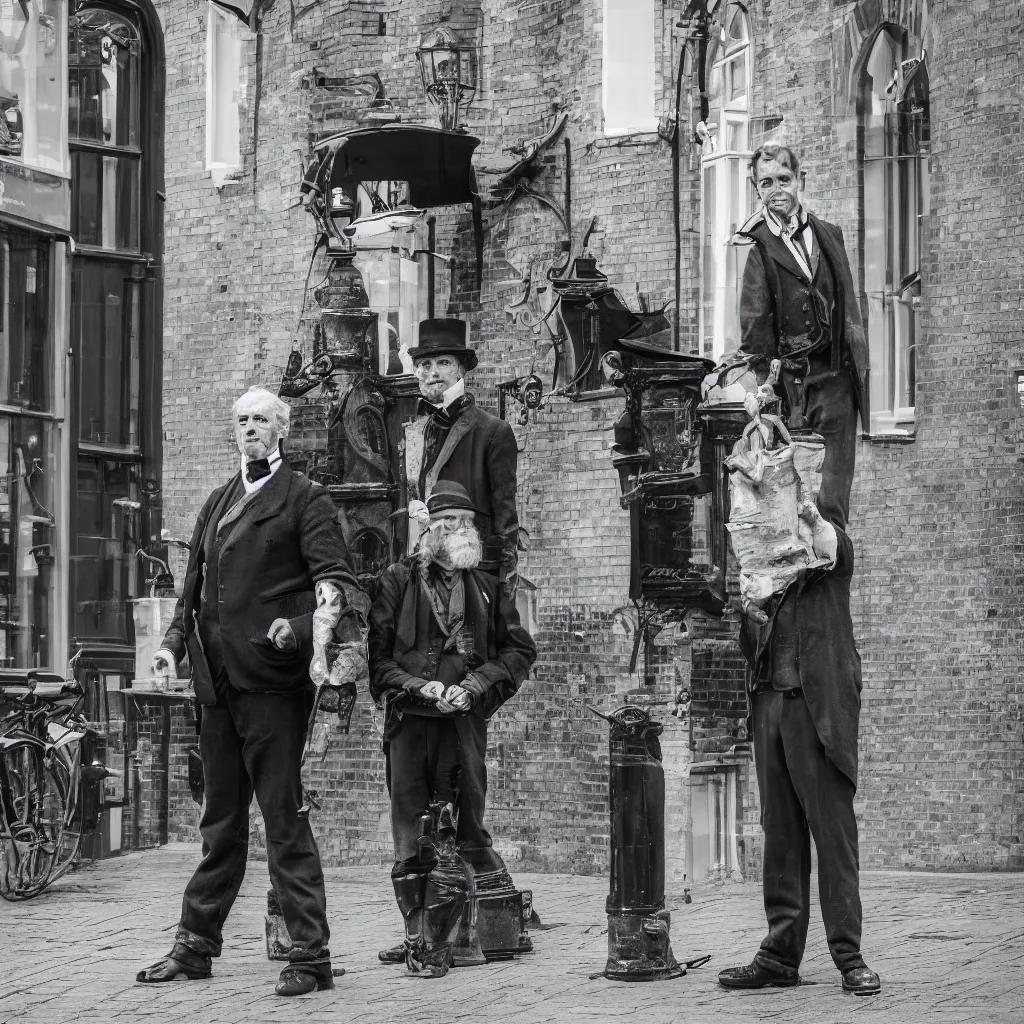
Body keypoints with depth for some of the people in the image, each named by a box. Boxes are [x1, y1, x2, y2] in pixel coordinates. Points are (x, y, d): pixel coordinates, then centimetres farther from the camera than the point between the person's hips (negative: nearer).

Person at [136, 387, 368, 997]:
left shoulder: (305, 500, -1)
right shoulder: (217, 505, 19)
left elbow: (335, 577, -9)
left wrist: (303, 627, -26)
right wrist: (176, 642, 10)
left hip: (273, 679, -7)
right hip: (218, 683, 7)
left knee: (285, 819, -7)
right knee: (221, 820, 14)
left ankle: (311, 957, -3)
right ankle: (195, 947, 21)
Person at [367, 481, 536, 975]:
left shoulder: (487, 587, 15)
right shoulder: (398, 582, 8)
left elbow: (519, 649, 13)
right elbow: (375, 652, 3)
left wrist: (476, 685, -2)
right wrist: (418, 685, -10)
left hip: (465, 718, 1)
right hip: (408, 718, 0)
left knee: (468, 828, -2)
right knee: (411, 834, 0)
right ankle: (417, 932, 4)